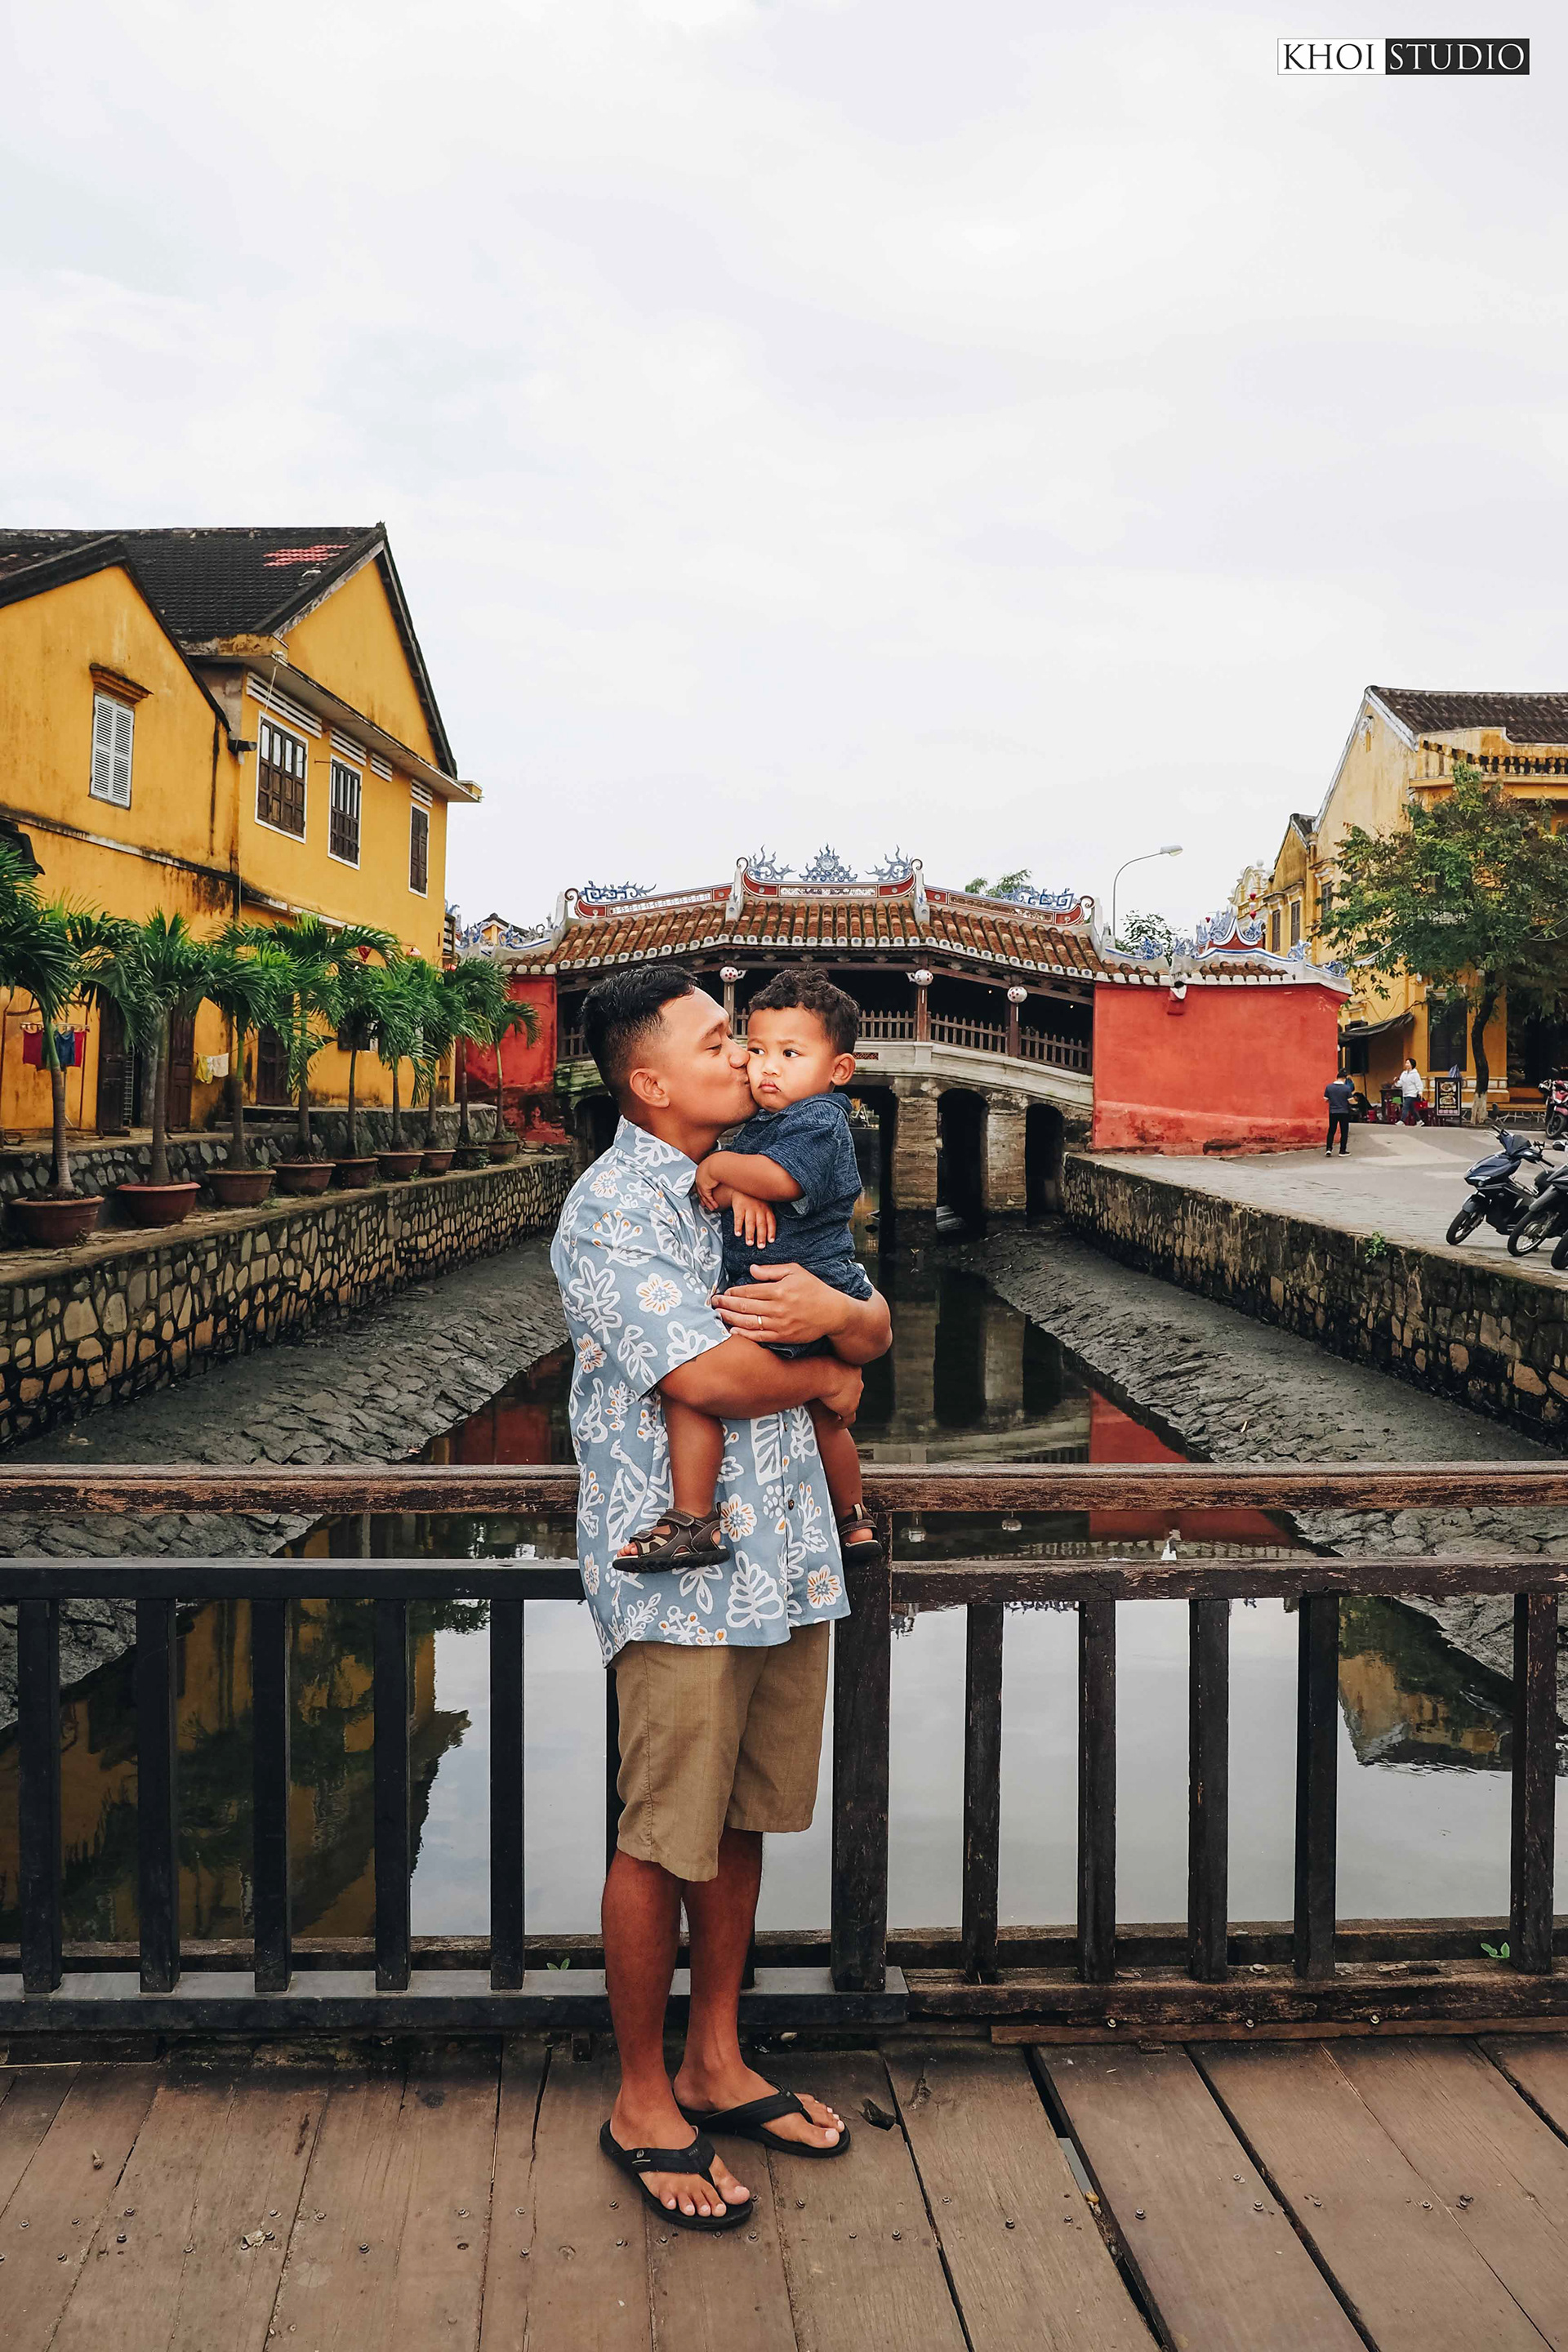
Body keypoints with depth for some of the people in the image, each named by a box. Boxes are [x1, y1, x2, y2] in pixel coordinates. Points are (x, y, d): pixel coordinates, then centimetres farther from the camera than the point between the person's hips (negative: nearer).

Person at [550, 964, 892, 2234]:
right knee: (664, 1841, 4)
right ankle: (643, 2102, 22)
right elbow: (701, 1374, -22)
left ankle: (716, 2064, 33)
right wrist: (826, 1377, -5)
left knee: (740, 1823, 17)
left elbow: (877, 1333, 13)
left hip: (786, 1560, 7)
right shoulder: (611, 1209, -11)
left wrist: (834, 1308, -11)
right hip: (678, 1571, -7)